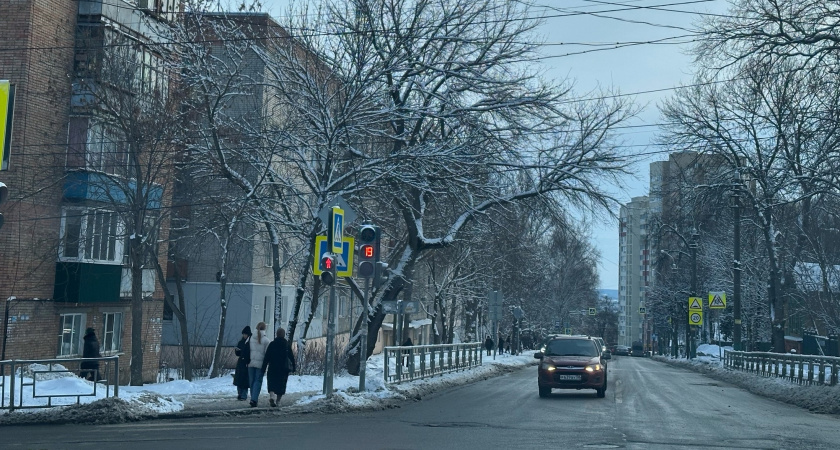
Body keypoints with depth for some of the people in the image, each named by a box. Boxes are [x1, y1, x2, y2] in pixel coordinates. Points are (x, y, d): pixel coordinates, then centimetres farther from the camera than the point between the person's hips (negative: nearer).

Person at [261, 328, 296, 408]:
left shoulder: (272, 344, -2)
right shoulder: (287, 345, 1)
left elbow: (266, 357, -3)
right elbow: (291, 357, 3)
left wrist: (263, 368, 0)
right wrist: (293, 367, 12)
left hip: (272, 368, -1)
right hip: (284, 369, 1)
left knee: (272, 384, 2)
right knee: (281, 385, 11)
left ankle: (272, 397, -23)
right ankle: (278, 401, 12)